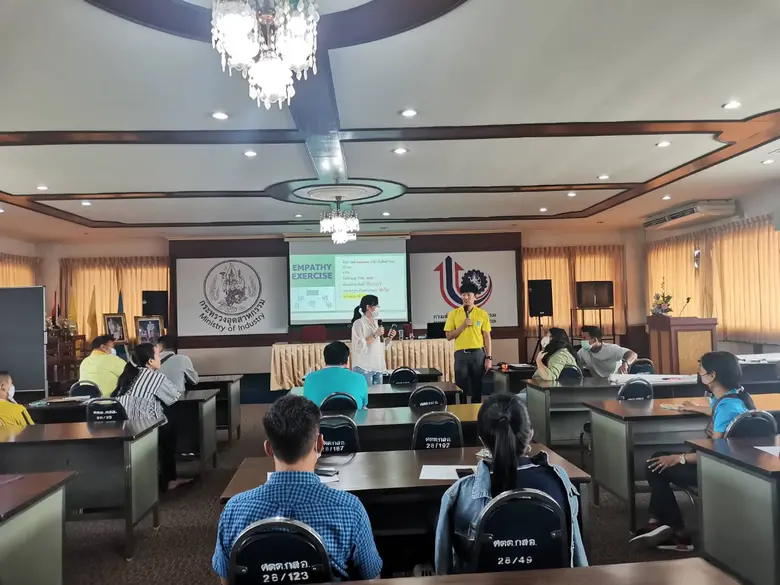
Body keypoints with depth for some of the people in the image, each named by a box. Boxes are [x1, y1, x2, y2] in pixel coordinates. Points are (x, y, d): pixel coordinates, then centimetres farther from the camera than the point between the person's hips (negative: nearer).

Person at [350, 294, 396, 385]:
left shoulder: (376, 322, 13)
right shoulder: (359, 323, -10)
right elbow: (360, 347, -19)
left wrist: (389, 337, 3)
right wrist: (375, 335, -19)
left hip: (378, 367, 7)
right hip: (364, 368, -7)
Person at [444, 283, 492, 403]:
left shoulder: (482, 314, 3)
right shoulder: (454, 313, 3)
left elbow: (487, 337, 3)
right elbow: (448, 336, 1)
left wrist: (489, 357, -2)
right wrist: (463, 325, -12)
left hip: (478, 353, 0)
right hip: (461, 354, 0)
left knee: (477, 388, 7)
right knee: (461, 387, 2)